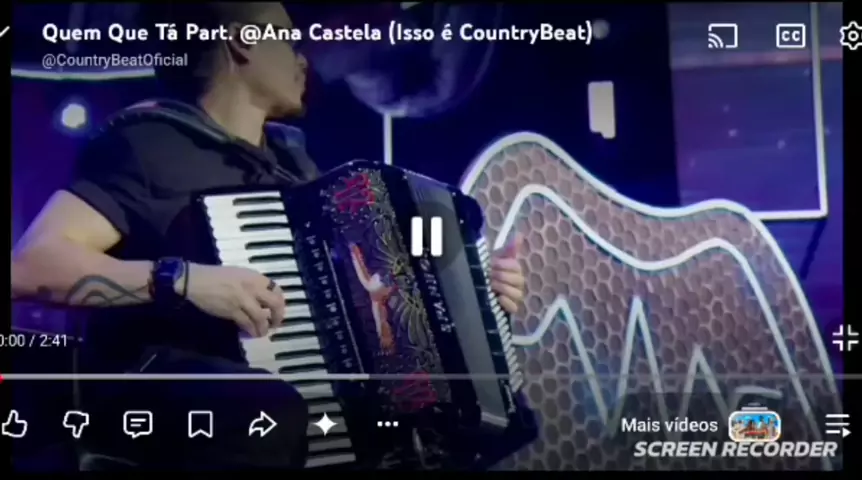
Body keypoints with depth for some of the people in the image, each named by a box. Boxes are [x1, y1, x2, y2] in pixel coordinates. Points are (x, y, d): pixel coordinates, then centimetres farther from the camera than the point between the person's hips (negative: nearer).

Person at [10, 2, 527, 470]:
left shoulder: (291, 163, 17)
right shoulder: (148, 144, -6)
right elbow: (30, 265, -17)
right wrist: (183, 278, -27)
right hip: (156, 394, -7)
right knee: (273, 409, -38)